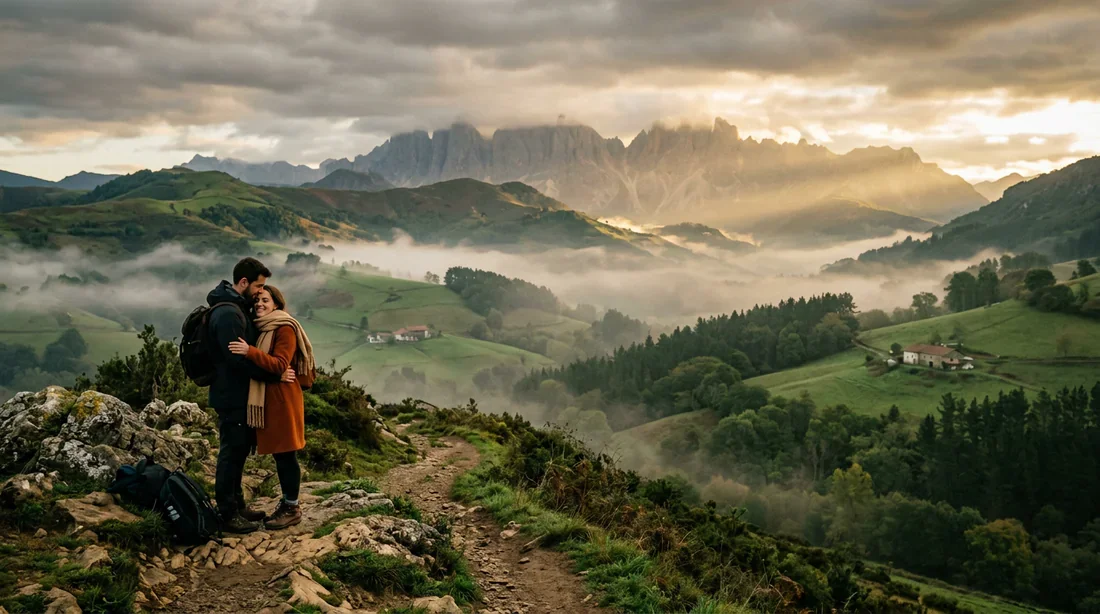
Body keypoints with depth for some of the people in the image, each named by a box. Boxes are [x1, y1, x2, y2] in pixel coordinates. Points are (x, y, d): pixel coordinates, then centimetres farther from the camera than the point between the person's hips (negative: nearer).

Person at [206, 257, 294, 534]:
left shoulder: (237, 308, 12)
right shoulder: (227, 313, -22)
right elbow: (239, 358, -27)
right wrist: (276, 375, -23)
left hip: (239, 395, 10)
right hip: (231, 396, -10)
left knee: (240, 450, 18)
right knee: (231, 453, -2)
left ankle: (237, 504, 31)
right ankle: (228, 515, 7)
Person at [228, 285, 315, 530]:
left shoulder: (285, 329, -11)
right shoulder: (261, 329, 17)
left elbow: (280, 364, -21)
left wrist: (250, 352, -27)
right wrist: (248, 351, 2)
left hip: (283, 398, -9)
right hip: (266, 398, 9)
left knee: (287, 454, -4)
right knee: (278, 454, 13)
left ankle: (293, 508, 3)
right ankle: (286, 503, 21)